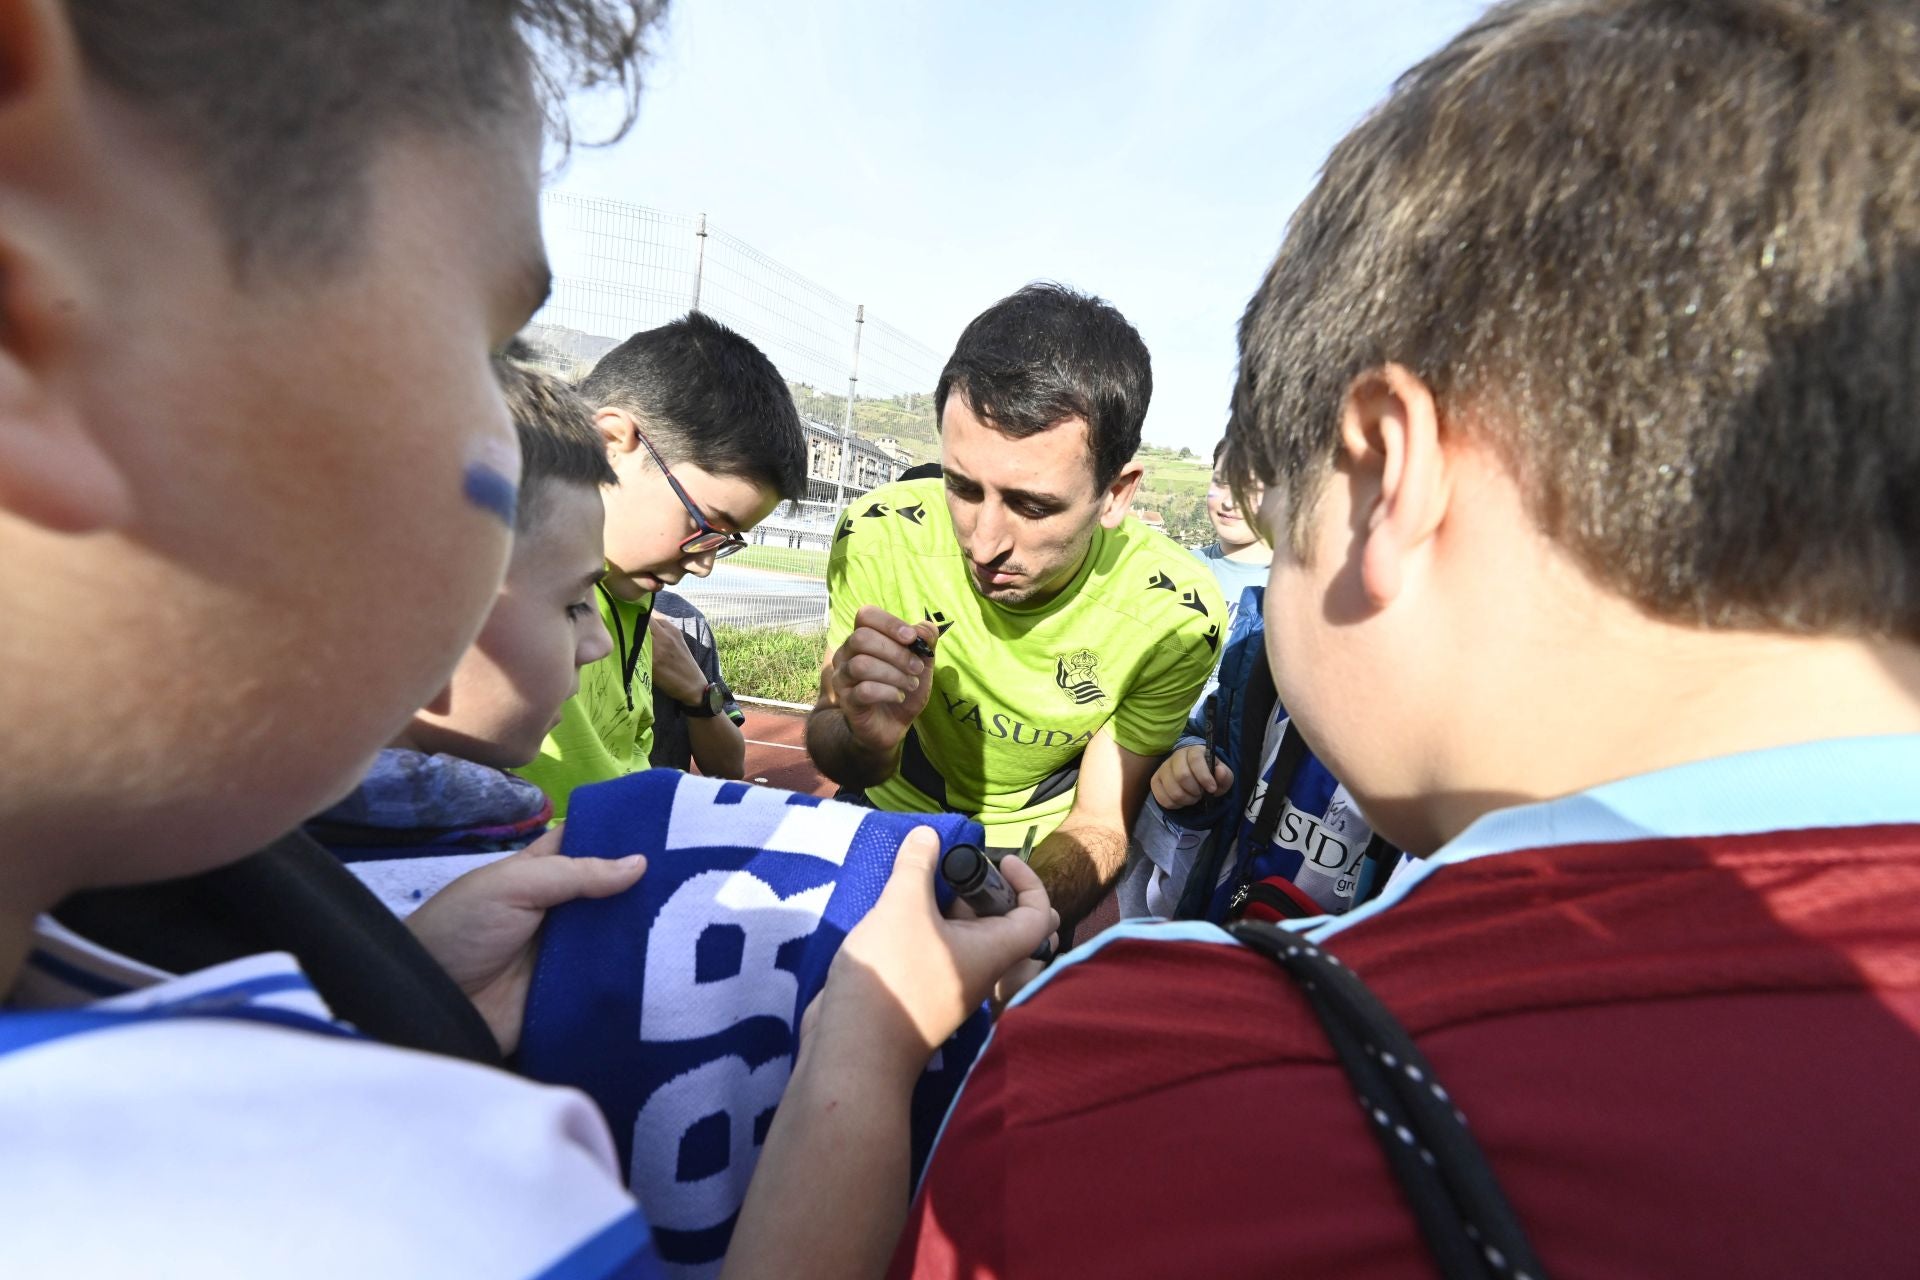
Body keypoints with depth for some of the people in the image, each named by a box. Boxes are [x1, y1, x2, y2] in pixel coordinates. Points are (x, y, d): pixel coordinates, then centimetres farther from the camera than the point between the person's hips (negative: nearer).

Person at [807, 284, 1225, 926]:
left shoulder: (1175, 613, -24)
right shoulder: (878, 536, -24)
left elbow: (1100, 822, -13)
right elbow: (827, 741, -11)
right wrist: (867, 737, -35)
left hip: (1038, 856, 2)